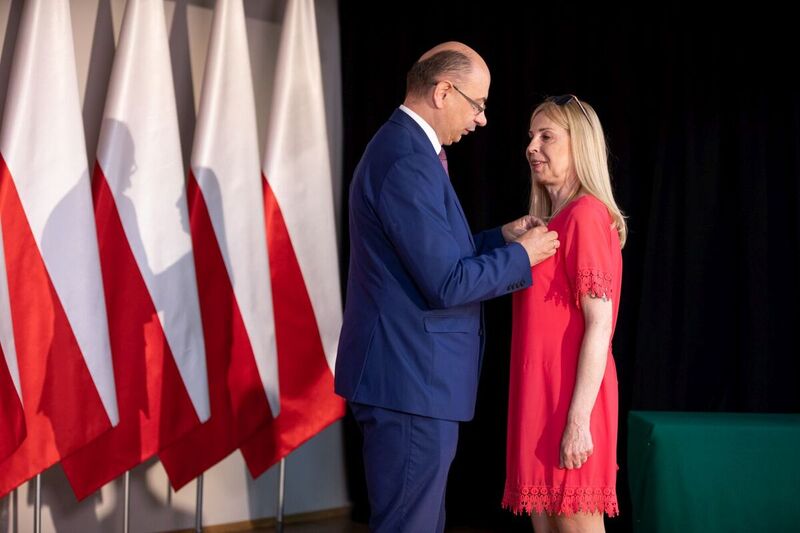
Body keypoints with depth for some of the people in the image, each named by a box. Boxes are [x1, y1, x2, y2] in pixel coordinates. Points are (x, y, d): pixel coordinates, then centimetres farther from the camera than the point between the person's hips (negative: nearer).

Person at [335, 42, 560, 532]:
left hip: (412, 374, 11)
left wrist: (501, 237, 11)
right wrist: (521, 256, -8)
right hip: (412, 380, -11)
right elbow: (447, 284, -22)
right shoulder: (407, 162, -20)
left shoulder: (406, 149, 13)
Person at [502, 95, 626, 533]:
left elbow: (599, 324, -18)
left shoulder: (586, 215, -12)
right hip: (540, 398, 9)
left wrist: (579, 419, -21)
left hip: (570, 401, -9)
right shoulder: (551, 222, 15)